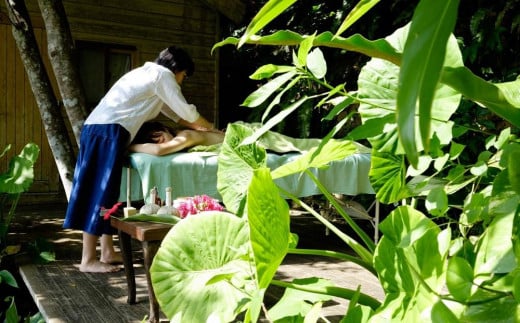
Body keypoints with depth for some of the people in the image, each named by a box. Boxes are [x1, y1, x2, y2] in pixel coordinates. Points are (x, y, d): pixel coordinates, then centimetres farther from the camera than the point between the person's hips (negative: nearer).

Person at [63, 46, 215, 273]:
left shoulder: (148, 73, 28)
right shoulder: (162, 74, 0)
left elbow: (173, 111, 32)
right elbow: (186, 110, 0)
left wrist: (197, 126, 29)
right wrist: (208, 127, 16)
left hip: (97, 128, 10)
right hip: (108, 131, -10)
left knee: (103, 191, 10)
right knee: (100, 192, -8)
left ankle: (107, 252, 16)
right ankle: (88, 260, -4)